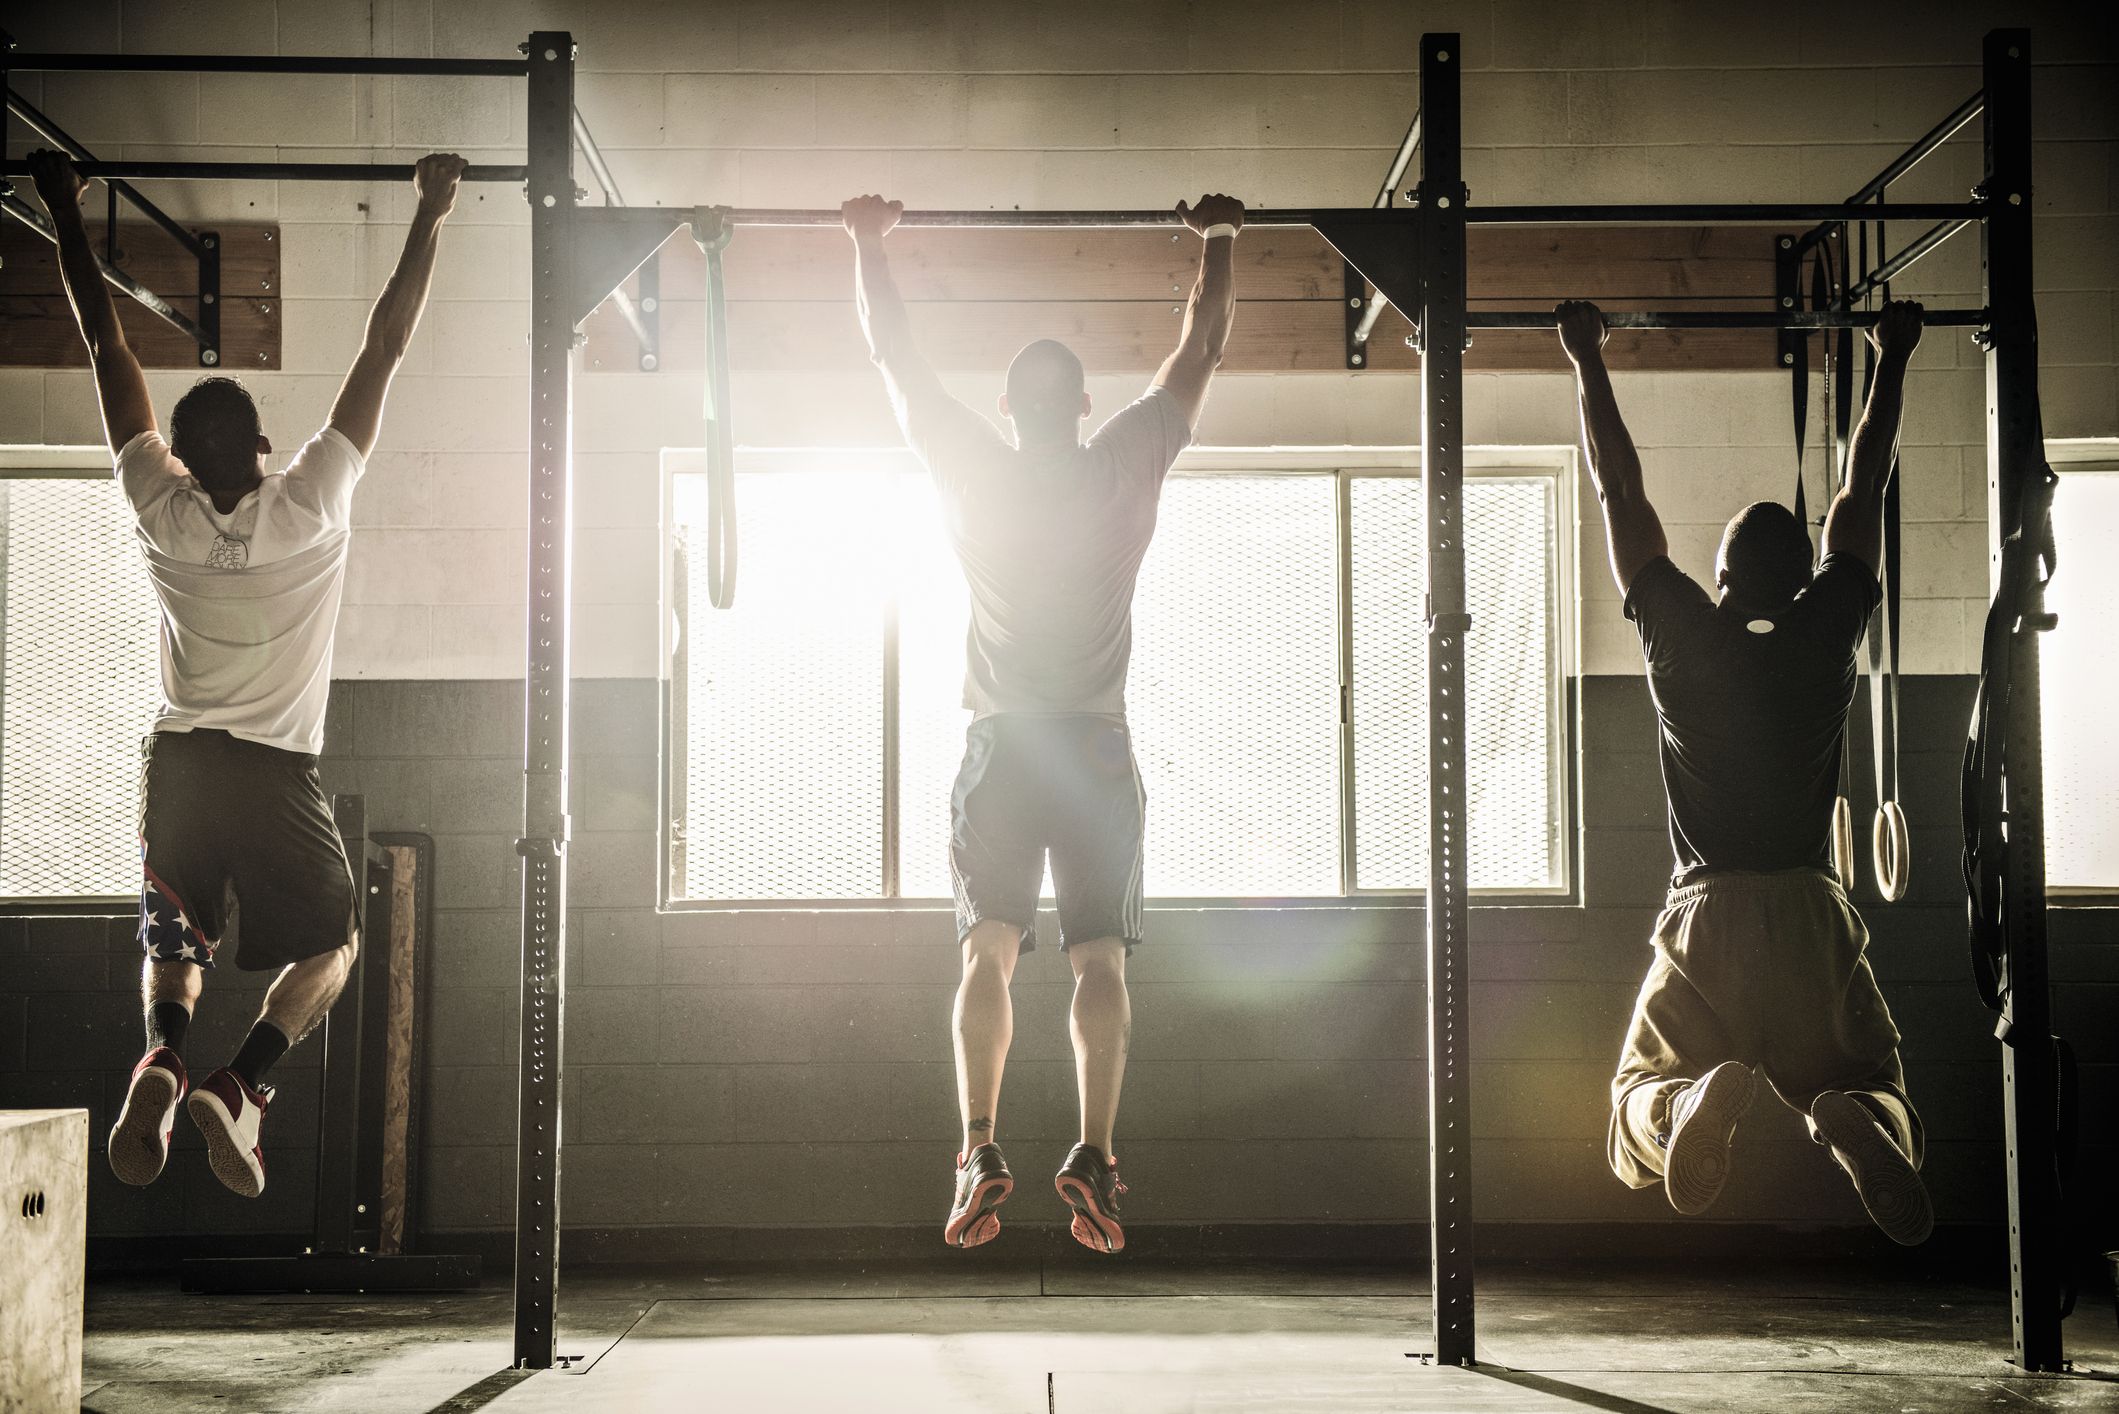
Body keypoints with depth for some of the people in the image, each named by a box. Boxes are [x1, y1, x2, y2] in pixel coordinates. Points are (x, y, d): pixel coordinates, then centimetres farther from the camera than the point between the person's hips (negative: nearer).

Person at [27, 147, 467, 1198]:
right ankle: (242, 1081, -12)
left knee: (172, 942, 18)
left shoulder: (163, 513, -4)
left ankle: (163, 1052, -15)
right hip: (276, 772, -2)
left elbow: (109, 349, 4)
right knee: (329, 944, 14)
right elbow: (384, 347, -7)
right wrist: (430, 214, -2)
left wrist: (67, 217, 12)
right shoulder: (312, 504, -10)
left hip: (179, 765, 3)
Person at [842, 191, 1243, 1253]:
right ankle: (1094, 1158, -14)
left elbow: (895, 358, 13)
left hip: (1001, 746, 0)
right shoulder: (1128, 469, 2)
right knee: (1098, 957, -2)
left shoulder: (972, 475, 2)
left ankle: (981, 1150, -17)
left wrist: (868, 244, 23)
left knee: (988, 950, -3)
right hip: (1098, 747, 0)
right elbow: (1202, 349, 14)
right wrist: (1219, 240, 25)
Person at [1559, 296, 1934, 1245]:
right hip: (1811, 917, 1)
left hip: (1705, 919, -1)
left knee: (1642, 1096, 10)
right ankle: (1855, 1125, -26)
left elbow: (1621, 496, 10)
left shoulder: (1681, 639, 2)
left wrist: (1588, 363, 19)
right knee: (1875, 1088, 16)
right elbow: (1863, 491, 16)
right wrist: (1892, 360, 26)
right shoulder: (1826, 636, 4)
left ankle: (1696, 1101, -30)